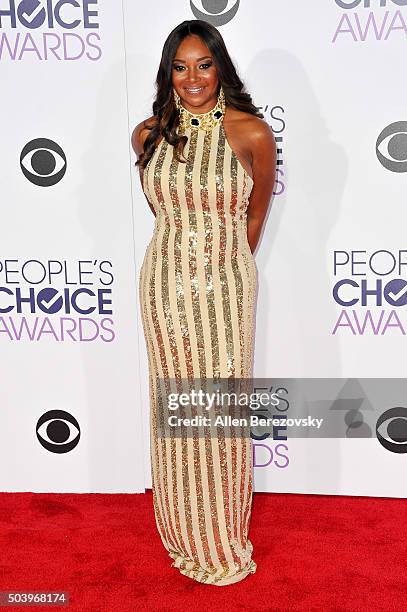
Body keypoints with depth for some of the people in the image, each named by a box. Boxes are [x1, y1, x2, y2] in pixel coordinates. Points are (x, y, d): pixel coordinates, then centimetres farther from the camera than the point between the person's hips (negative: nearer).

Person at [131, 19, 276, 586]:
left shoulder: (252, 133, -8)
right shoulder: (148, 134, 0)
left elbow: (257, 211, 5)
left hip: (226, 285, -2)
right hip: (166, 284, 3)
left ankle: (224, 538, 28)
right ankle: (188, 533, 32)